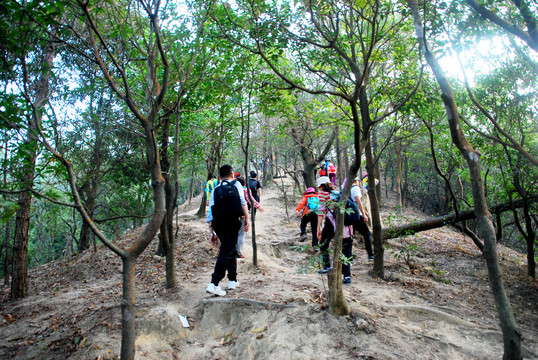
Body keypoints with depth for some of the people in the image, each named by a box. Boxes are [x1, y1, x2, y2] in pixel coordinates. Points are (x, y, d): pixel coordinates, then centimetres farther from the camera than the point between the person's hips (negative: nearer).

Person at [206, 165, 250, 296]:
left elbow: (210, 212, 11)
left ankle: (233, 280, 27)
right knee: (226, 251, -5)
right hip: (232, 223, -4)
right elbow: (243, 202, -3)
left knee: (230, 249, 21)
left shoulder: (215, 190, 16)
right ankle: (214, 284, -13)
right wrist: (247, 219, -4)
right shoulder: (236, 184, 12)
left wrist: (212, 231, 15)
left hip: (217, 224, 4)